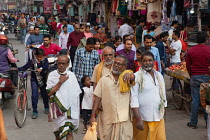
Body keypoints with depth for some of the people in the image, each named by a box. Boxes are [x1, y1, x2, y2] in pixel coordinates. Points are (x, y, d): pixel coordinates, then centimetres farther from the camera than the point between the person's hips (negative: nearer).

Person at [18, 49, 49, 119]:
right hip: (34, 80, 0)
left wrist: (41, 69, -42)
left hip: (43, 80, 1)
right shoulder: (32, 61, -4)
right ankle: (35, 112, 0)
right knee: (34, 95, -8)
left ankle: (46, 107, 37)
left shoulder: (45, 60, -4)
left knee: (45, 94, 13)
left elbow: (46, 66, -22)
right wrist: (18, 69, -26)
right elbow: (25, 67, -9)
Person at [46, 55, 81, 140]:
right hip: (57, 107, 1)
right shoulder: (52, 75, -3)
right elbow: (49, 93, -11)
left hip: (69, 108, -1)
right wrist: (60, 82, -16)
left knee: (69, 132, -11)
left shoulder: (71, 75, 1)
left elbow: (76, 93, 8)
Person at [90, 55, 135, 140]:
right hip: (108, 120, 1)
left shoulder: (127, 78, 7)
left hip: (124, 120, -1)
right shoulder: (104, 79, 8)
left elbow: (132, 77, -18)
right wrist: (93, 116, 1)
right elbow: (97, 98, 5)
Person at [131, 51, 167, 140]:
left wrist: (163, 113, 16)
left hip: (158, 118, 4)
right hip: (142, 118, -4)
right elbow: (134, 99, -10)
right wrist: (138, 119, -16)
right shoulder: (137, 77, -5)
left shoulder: (159, 76, 12)